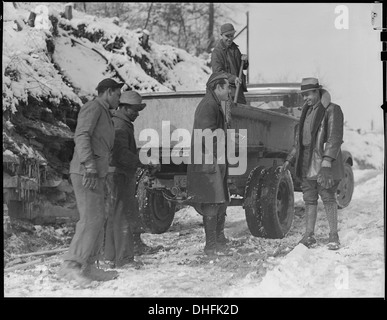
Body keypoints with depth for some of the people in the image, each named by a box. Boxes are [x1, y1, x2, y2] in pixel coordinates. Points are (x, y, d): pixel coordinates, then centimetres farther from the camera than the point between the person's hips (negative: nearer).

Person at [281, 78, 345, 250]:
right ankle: (309, 235, 14)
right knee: (309, 199, 8)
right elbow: (299, 139, 23)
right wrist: (289, 160, 16)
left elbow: (335, 138, -16)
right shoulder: (307, 112, 16)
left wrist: (327, 162, -25)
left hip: (324, 164, -7)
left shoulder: (332, 110, -8)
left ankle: (334, 236, 4)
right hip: (307, 164, 7)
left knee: (328, 198, -3)